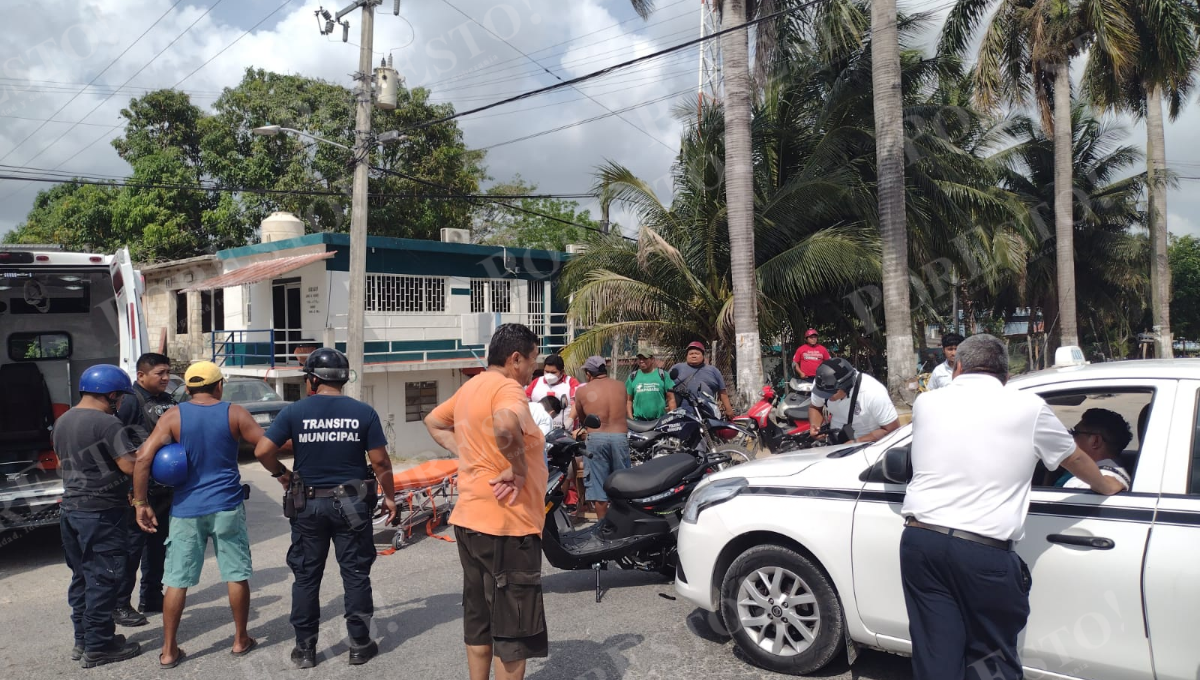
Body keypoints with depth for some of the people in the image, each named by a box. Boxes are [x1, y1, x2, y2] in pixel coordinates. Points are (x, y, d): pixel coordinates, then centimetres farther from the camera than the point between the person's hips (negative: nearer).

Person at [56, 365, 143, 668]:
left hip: (72, 508, 9)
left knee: (82, 577, 17)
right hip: (102, 513, -9)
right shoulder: (107, 423, -19)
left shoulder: (62, 422, 10)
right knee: (103, 579, 0)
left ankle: (83, 640, 26)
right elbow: (131, 466, -22)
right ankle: (98, 647, 7)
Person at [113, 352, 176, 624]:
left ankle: (151, 597, 28)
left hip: (165, 486, 8)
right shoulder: (131, 401, -13)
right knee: (133, 543, -1)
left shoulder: (168, 401, 11)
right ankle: (120, 605, 10)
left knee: (158, 542, 16)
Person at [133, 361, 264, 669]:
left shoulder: (172, 416, -1)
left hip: (186, 510, 1)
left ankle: (169, 651, 16)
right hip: (227, 506, -1)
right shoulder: (234, 413, -3)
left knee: (176, 581, 10)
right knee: (236, 575, 11)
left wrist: (141, 503, -1)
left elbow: (143, 458, -8)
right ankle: (241, 640, 21)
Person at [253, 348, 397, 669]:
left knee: (306, 577, 12)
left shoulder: (294, 411, -6)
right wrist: (389, 496, 7)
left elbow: (262, 451, -9)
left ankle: (305, 649, 21)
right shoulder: (364, 412, -6)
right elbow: (380, 462, -6)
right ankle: (360, 645, 17)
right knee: (356, 574, 9)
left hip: (309, 504, 1)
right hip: (352, 503, 0)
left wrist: (281, 473, 10)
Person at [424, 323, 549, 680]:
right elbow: (506, 426, -38)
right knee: (512, 628, 3)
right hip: (506, 524, -9)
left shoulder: (470, 387, 12)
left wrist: (468, 454, 12)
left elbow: (433, 422, 24)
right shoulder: (507, 388, -17)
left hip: (469, 519, 9)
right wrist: (518, 469, -22)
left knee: (479, 621, 19)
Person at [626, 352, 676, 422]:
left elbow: (671, 399, 4)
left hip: (660, 420, -1)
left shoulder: (662, 375, 6)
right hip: (638, 420, 1)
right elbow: (628, 400, 12)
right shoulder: (633, 376, 10)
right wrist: (630, 419, 2)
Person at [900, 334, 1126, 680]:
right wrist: (1105, 485, 42)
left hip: (920, 538, 3)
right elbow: (1075, 459, 21)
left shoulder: (926, 402, 9)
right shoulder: (1028, 407, 3)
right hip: (984, 550, -2)